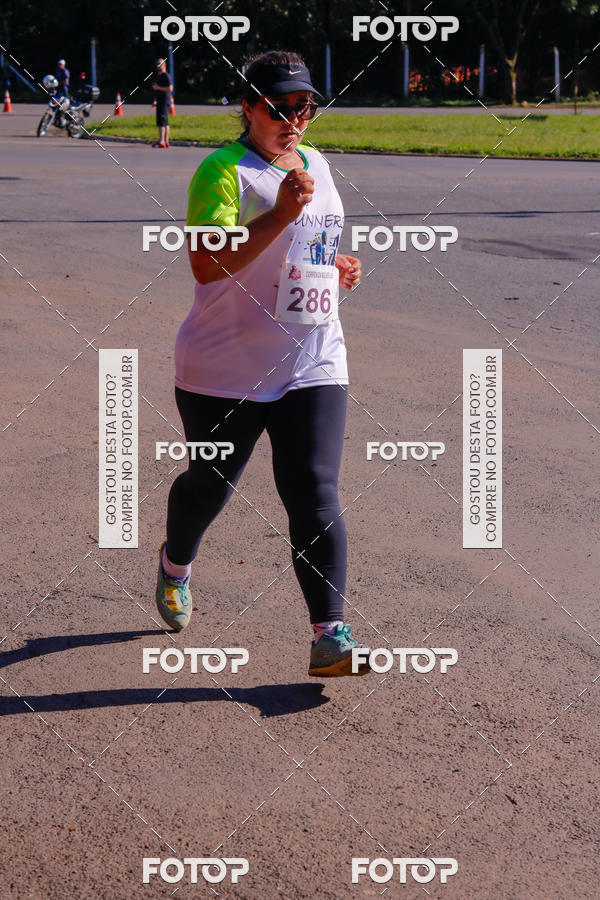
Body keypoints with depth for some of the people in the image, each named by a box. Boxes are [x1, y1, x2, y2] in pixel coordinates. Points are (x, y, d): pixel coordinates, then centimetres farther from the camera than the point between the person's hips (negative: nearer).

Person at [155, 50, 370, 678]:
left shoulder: (316, 164, 12)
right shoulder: (222, 171, -11)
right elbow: (207, 265, -24)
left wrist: (334, 268, 9)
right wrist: (281, 215, -29)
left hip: (313, 365, 4)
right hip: (225, 368, -4)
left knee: (315, 496, -8)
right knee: (211, 483, 14)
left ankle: (329, 637, -11)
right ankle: (175, 566, 47)